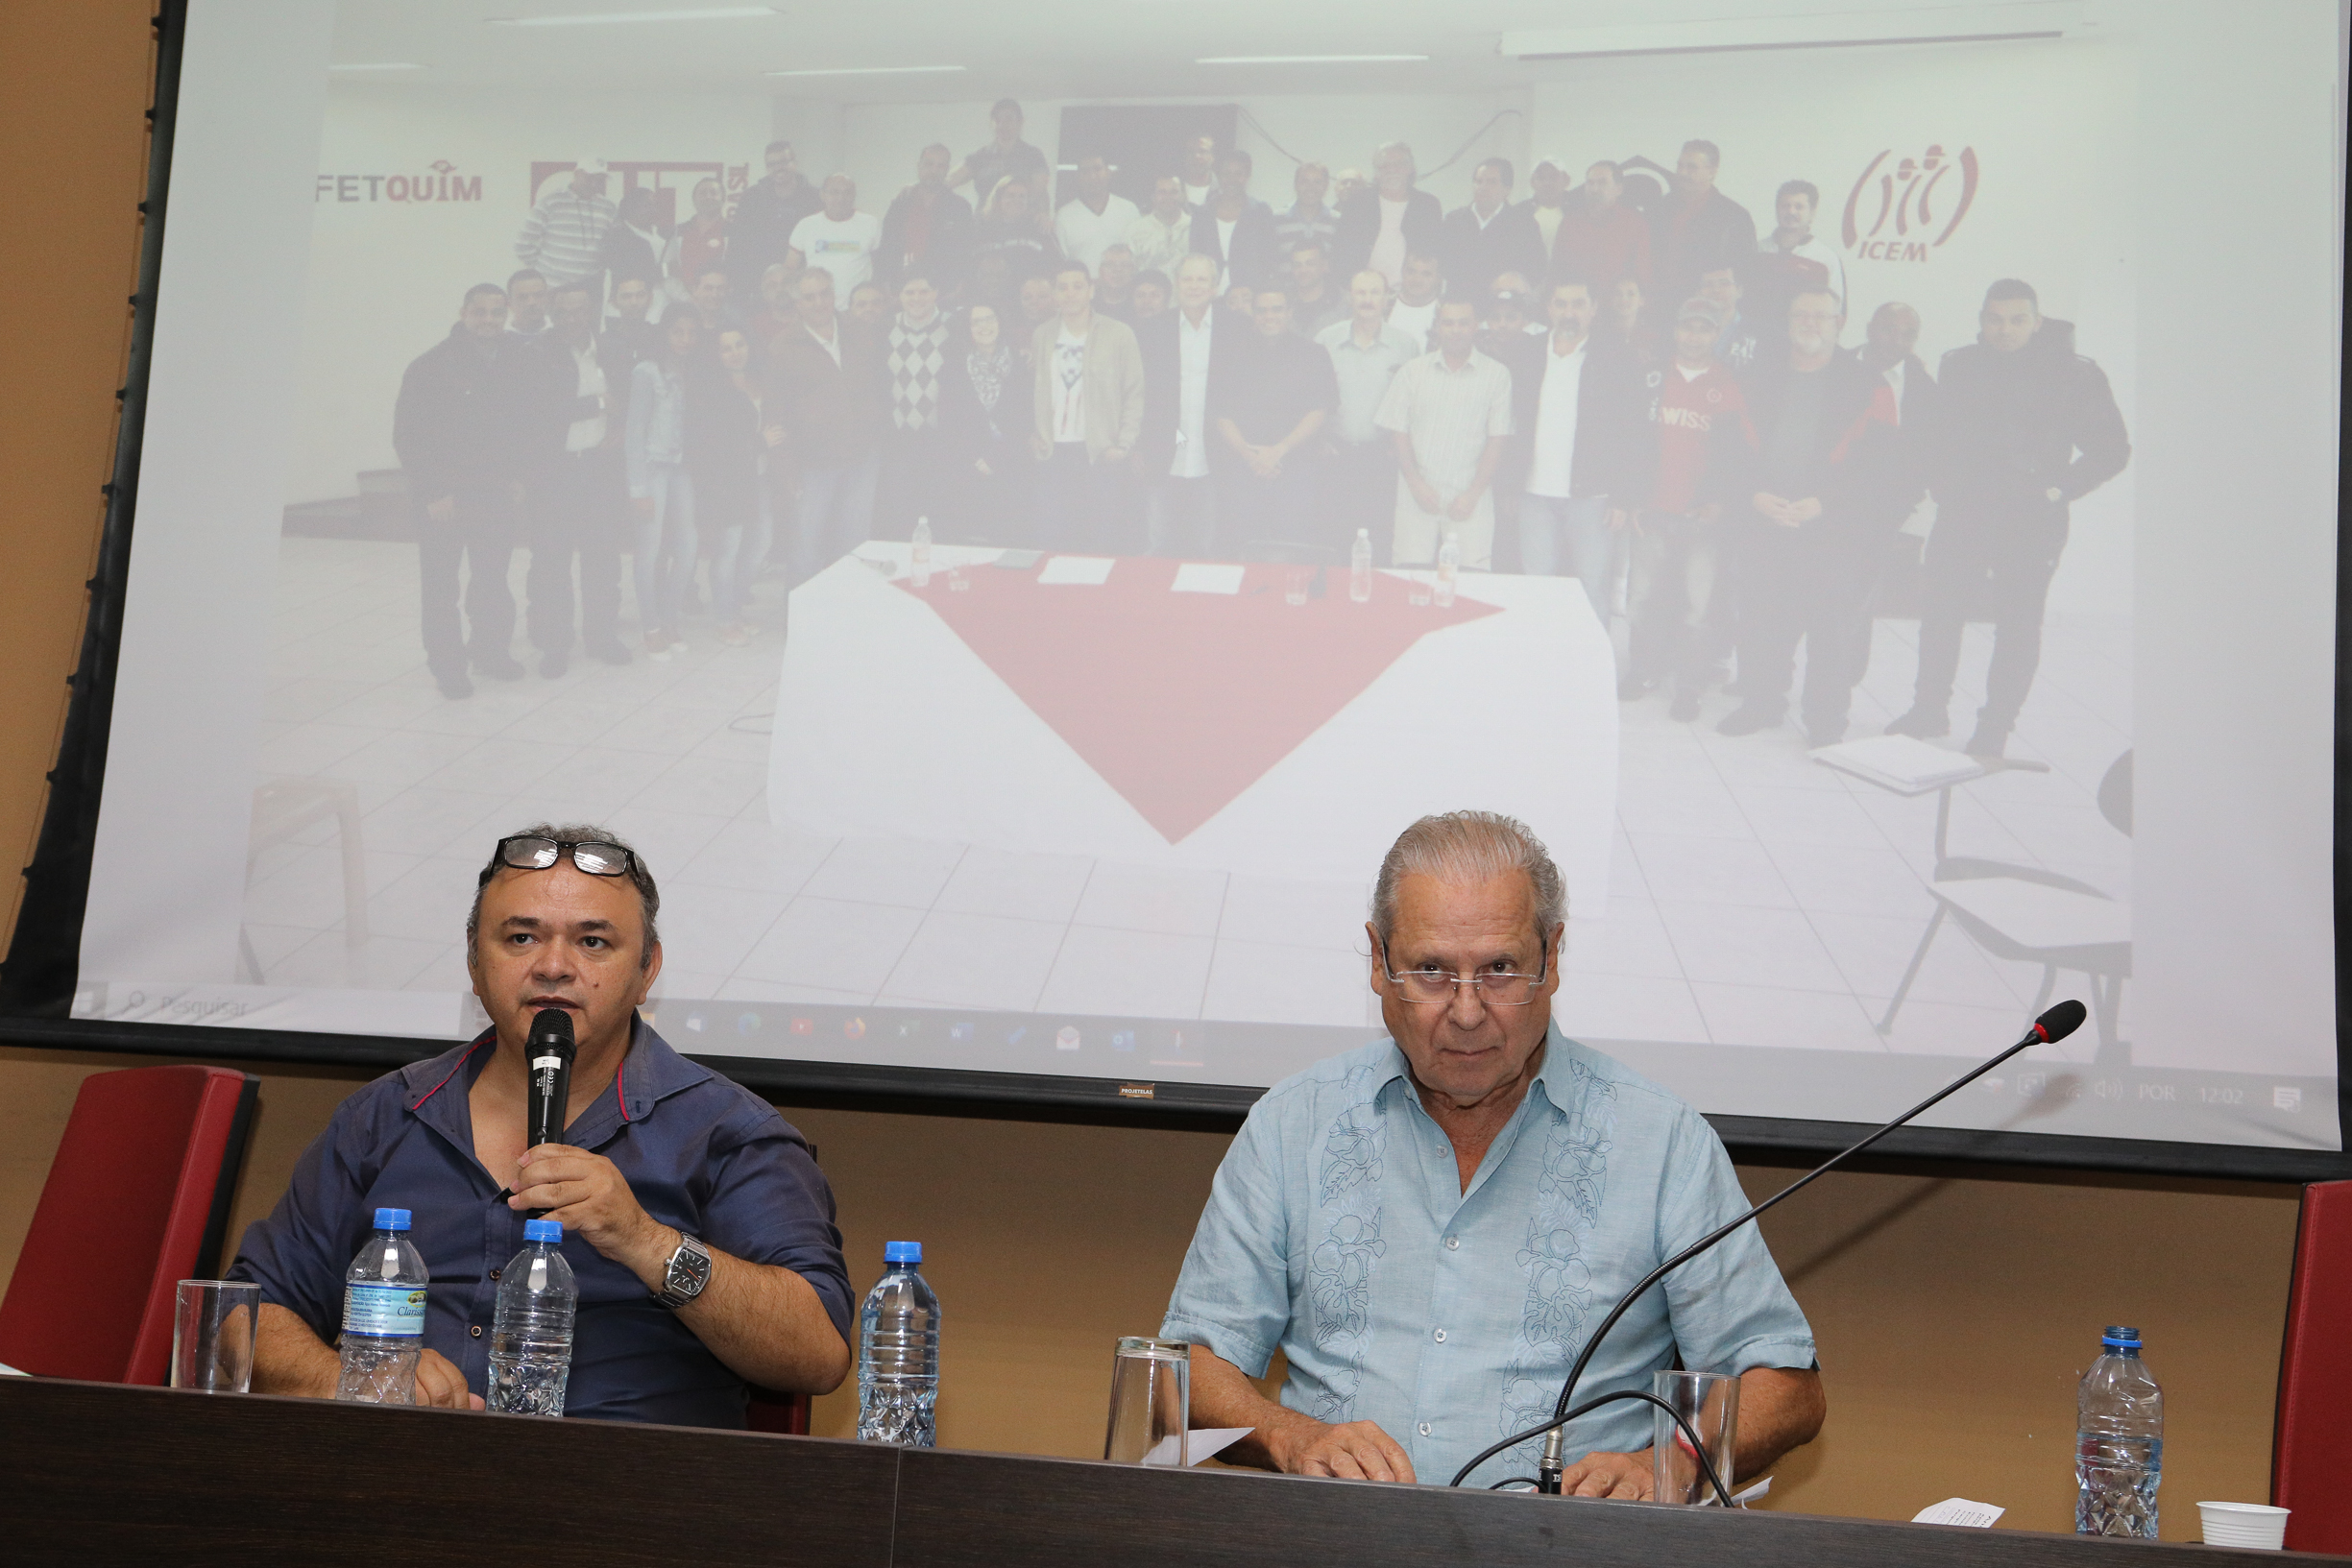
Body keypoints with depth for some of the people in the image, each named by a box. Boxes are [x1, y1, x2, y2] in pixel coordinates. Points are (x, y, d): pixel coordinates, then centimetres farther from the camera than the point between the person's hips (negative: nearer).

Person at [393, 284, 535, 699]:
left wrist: (517, 476, 4)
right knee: (440, 585, 4)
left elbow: (525, 424, 11)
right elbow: (408, 438, -10)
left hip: (496, 493, 3)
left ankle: (490, 648, 27)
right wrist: (433, 492, -13)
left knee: (492, 579, 10)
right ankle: (447, 664, 15)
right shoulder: (430, 368, -13)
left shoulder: (518, 364, -2)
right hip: (441, 499, -3)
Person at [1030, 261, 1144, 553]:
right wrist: (1033, 436, 7)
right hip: (1054, 454, 4)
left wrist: (1124, 445, -7)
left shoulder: (1118, 335, -1)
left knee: (1103, 539, -4)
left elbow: (1135, 394, 1)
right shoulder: (1042, 337, 10)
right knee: (1053, 537, 4)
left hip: (1098, 453, -3)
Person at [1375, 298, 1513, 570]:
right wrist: (1417, 484, -4)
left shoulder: (1496, 376, 6)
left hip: (1469, 497, -1)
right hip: (1417, 495, 1)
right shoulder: (1412, 373, 11)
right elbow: (1397, 432, 8)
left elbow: (1497, 440, 2)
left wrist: (1473, 493, -6)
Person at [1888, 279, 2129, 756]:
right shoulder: (1959, 366, 4)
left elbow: (2111, 448, -3)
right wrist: (1942, 481, 4)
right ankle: (1929, 710, 24)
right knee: (1937, 610, 8)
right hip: (1961, 514, 4)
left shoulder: (2074, 375, -8)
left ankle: (1994, 729, 12)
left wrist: (2058, 491, -10)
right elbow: (1938, 431, 18)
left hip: (2030, 523, -4)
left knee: (2017, 623, 2)